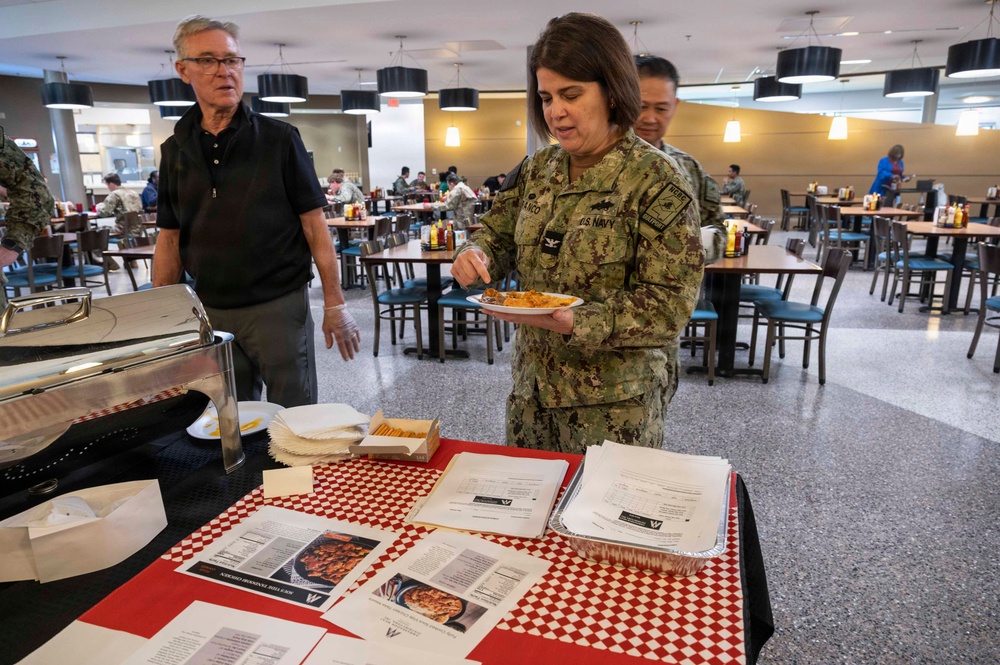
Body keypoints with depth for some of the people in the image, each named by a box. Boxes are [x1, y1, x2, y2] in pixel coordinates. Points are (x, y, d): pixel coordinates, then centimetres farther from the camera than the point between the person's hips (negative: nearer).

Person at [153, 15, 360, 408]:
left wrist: (334, 305, -10)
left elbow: (314, 225, -6)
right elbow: (169, 239, 10)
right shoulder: (174, 150, 6)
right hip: (210, 310, 4)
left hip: (279, 305, -4)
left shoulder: (279, 139, -5)